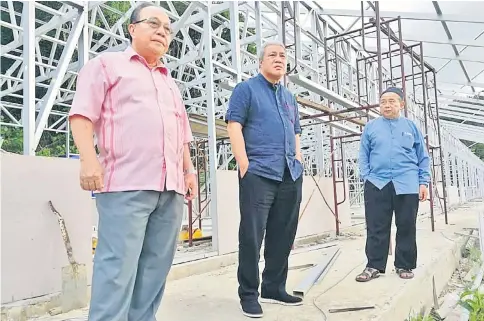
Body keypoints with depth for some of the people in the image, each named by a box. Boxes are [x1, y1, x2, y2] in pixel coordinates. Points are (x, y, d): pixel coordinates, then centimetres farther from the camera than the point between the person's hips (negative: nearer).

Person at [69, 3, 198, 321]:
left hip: (171, 187, 7)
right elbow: (82, 114, -2)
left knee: (155, 267, 7)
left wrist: (189, 169, 18)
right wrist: (90, 160, -14)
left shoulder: (170, 83, 29)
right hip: (126, 184, -6)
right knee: (118, 266, -9)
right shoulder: (107, 64, 10)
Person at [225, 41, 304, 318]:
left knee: (283, 235, 10)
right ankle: (249, 294, 9)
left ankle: (274, 288, 24)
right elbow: (234, 125, -7)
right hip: (258, 173, -7)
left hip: (291, 175, 7)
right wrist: (244, 164, -15)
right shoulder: (246, 89, 3)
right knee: (252, 235, -4)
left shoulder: (289, 97, 23)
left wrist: (298, 160, 11)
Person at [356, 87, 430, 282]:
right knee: (376, 227, 1)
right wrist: (366, 178, -2)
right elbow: (364, 155, 9)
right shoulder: (371, 127, 9)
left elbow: (423, 157, 10)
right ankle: (374, 266, 9)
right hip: (377, 184, 0)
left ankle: (405, 265, 20)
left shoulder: (411, 126, 9)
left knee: (406, 226, 7)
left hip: (407, 185, 1)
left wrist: (424, 182, 4)